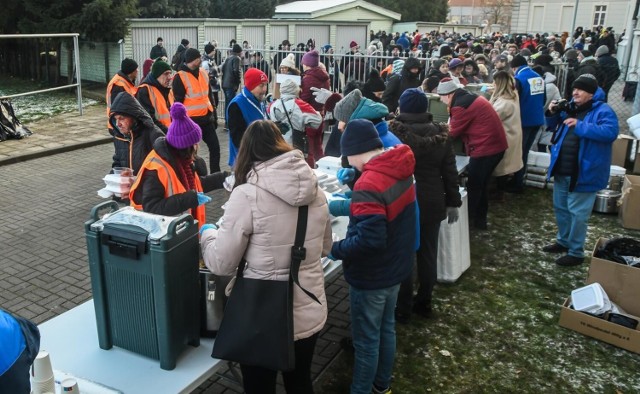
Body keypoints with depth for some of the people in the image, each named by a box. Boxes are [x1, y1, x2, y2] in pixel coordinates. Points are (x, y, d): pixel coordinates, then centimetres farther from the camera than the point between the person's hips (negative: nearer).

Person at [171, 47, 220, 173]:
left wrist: (213, 115, 17)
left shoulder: (203, 73, 9)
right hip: (191, 121, -7)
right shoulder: (180, 77, -12)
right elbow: (178, 102, -11)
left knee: (215, 146, 10)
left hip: (206, 118, 7)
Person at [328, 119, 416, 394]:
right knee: (386, 328, 25)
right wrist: (350, 205, 10)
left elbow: (370, 240, -34)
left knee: (366, 340, 10)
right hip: (395, 268, 9)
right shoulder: (400, 170, -2)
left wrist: (335, 250, -20)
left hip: (371, 277, -9)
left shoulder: (369, 185, -30)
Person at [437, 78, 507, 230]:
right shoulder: (469, 98, 13)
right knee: (481, 185, 19)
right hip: (495, 144, 10)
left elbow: (452, 133, -8)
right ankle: (480, 220, 28)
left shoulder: (461, 106, -19)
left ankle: (467, 220, 14)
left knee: (473, 186, 3)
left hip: (486, 148, -10)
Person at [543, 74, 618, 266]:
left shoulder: (603, 111, -12)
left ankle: (576, 252, 10)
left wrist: (580, 126, -30)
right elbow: (553, 126, 21)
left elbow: (610, 132, -28)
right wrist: (552, 113, 0)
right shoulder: (570, 108, 9)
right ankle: (563, 241, 37)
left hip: (583, 173, -8)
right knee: (560, 208, 19)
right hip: (562, 170, 8)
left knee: (577, 213, -2)